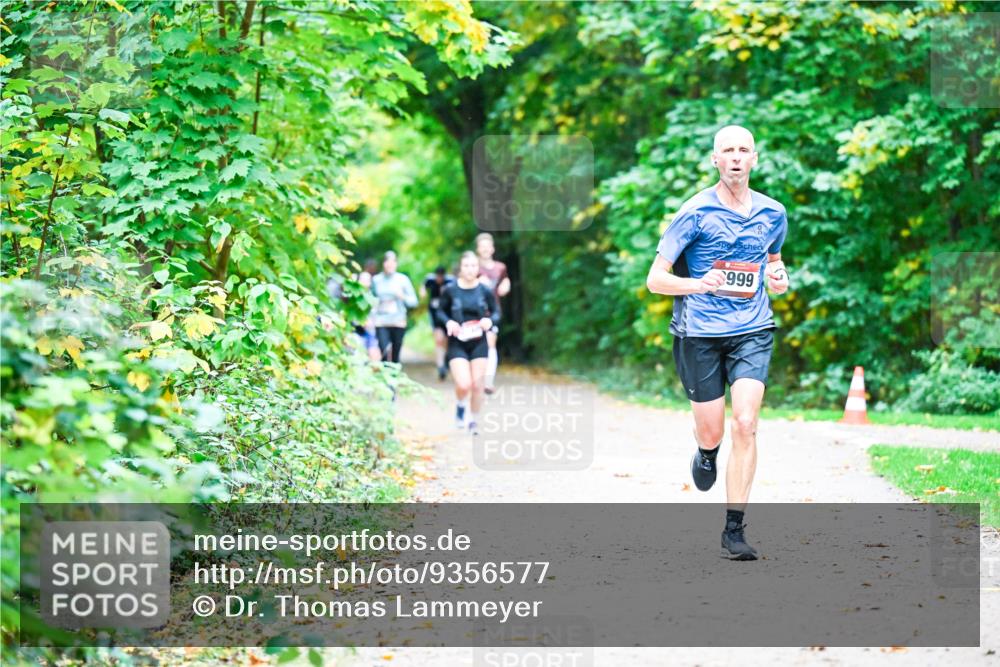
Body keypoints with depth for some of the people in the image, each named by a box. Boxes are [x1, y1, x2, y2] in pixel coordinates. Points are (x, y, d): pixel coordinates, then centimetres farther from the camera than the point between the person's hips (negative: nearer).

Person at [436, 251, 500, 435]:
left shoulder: (485, 291, -3)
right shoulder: (450, 290, -5)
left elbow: (496, 312, 7)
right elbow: (440, 311, 7)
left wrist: (490, 320, -15)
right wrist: (448, 322, -13)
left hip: (479, 343, 1)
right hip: (457, 344, -1)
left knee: (478, 385, 3)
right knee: (463, 384, -15)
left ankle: (474, 421, 25)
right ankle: (460, 407, 20)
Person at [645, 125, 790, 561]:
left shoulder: (772, 213, 6)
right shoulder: (695, 212, -7)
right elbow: (655, 280, -7)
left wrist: (778, 278, 2)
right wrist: (699, 284, -26)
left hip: (752, 332, 2)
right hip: (700, 333, -2)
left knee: (745, 424, -14)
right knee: (712, 433, 4)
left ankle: (734, 529, -7)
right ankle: (706, 452, 44)